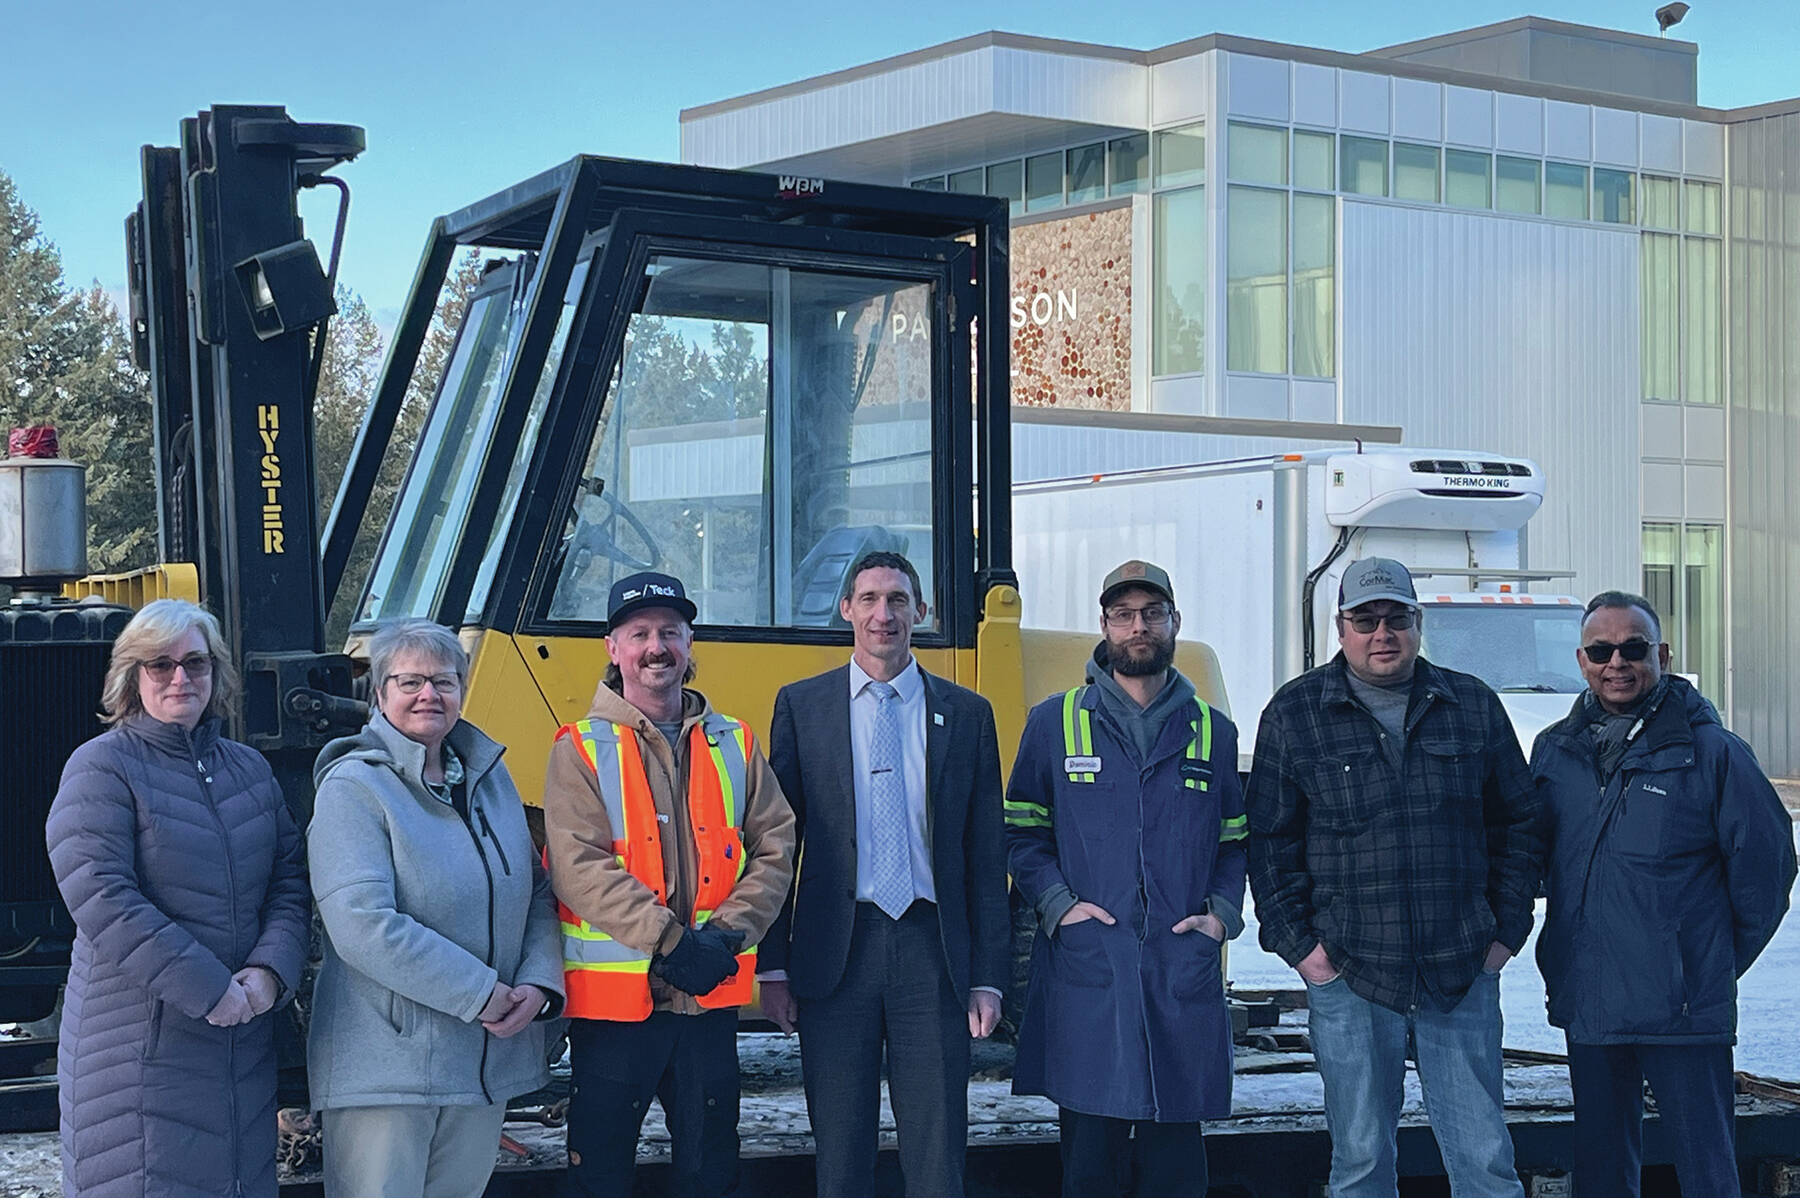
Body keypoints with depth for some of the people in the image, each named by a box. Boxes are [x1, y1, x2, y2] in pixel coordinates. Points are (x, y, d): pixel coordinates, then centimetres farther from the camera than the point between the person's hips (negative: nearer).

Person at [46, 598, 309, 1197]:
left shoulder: (249, 769, 15)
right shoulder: (102, 767, -5)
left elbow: (289, 883, 11)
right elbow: (100, 898, -16)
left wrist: (270, 970, -9)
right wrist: (206, 990, -19)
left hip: (243, 1039, 6)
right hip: (138, 1042, -6)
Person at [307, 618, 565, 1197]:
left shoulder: (490, 776, 12)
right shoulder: (353, 787, -10)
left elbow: (538, 892, 15)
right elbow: (364, 927, -20)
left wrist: (538, 984, -4)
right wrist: (482, 994, -17)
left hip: (488, 1062, 7)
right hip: (384, 1066, -6)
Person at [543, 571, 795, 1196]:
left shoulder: (735, 744, 10)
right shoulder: (582, 749, -2)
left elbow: (775, 846, 4)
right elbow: (580, 867, -13)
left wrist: (726, 934, -12)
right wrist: (671, 944, -20)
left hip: (712, 994, 4)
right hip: (615, 996, -4)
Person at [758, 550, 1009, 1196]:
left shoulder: (966, 713, 9)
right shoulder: (801, 705, 7)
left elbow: (987, 857, 8)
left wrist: (987, 977, 2)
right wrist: (773, 966, 0)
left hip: (932, 951, 0)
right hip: (835, 952, 0)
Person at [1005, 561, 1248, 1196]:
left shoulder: (1213, 732, 13)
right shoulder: (1055, 722, 8)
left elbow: (1236, 842, 18)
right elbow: (1021, 833, 9)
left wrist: (1223, 913, 2)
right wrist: (1057, 904, -5)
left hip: (1184, 972, 2)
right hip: (1085, 971, -2)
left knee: (1174, 1144, 4)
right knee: (1090, 1144, -3)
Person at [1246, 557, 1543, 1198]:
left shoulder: (1473, 706, 8)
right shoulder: (1295, 714, 4)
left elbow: (1518, 824, 13)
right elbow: (1270, 839, 4)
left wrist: (1507, 930, 6)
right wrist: (1296, 942, -3)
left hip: (1462, 977, 1)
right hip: (1346, 977, -1)